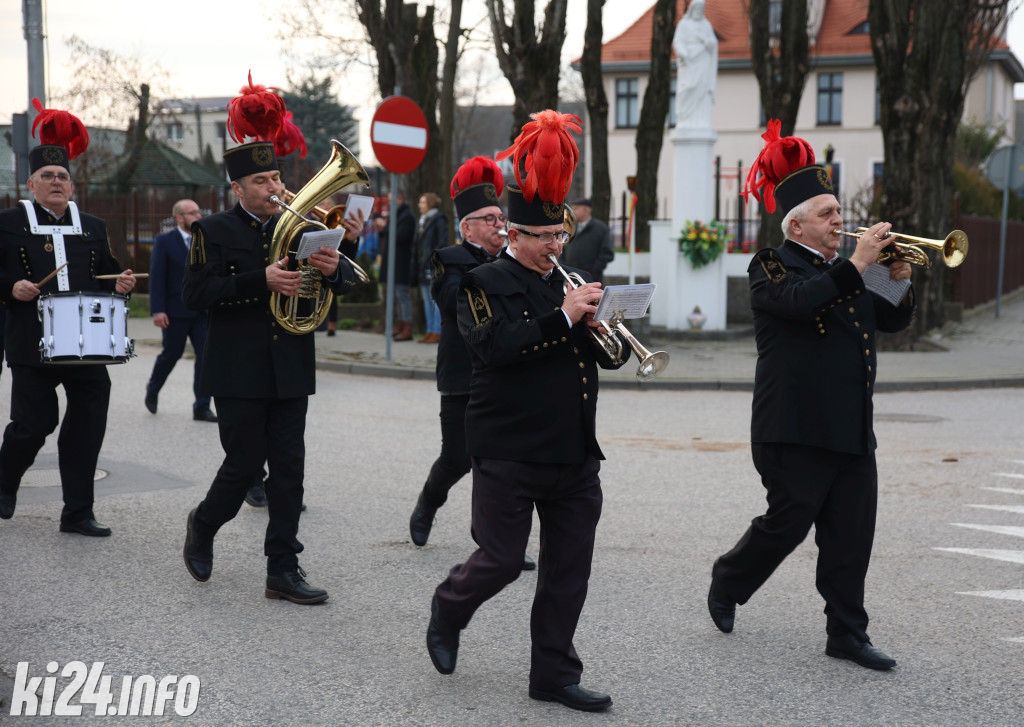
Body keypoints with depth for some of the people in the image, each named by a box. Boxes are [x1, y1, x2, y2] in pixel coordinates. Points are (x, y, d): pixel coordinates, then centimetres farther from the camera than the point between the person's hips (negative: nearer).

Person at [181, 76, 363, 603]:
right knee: (245, 463, -1)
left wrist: (333, 269, -15)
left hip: (290, 370, 4)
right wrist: (261, 281, -23)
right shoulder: (214, 231, -2)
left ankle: (283, 569, 8)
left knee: (288, 466, 3)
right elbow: (195, 294, -13)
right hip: (238, 372, -4)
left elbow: (347, 282, 10)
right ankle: (203, 526, 28)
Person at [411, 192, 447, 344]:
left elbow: (442, 243, -11)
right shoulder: (420, 221, 19)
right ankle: (430, 331, 14)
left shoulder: (439, 220, -6)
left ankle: (437, 332, -6)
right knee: (427, 300, 10)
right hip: (423, 266, 9)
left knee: (436, 300, -7)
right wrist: (416, 263, 14)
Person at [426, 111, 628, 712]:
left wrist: (598, 328, -7)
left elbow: (611, 357, 15)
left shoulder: (570, 281, 16)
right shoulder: (487, 284, -4)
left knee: (569, 569, 5)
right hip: (511, 453, -6)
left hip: (575, 453, 6)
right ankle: (448, 612, 29)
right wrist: (562, 316, -24)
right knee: (503, 560, -1)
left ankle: (554, 675, 14)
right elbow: (496, 346, -21)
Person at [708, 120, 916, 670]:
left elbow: (893, 320, 20)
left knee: (851, 536, 5)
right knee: (788, 523, -1)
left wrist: (901, 283, 2)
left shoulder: (842, 273, 20)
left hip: (852, 429, 7)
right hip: (796, 429, -7)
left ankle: (846, 634, 13)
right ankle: (727, 583, 25)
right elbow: (800, 301, -25)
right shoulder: (772, 268, -4)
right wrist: (856, 264, -25)